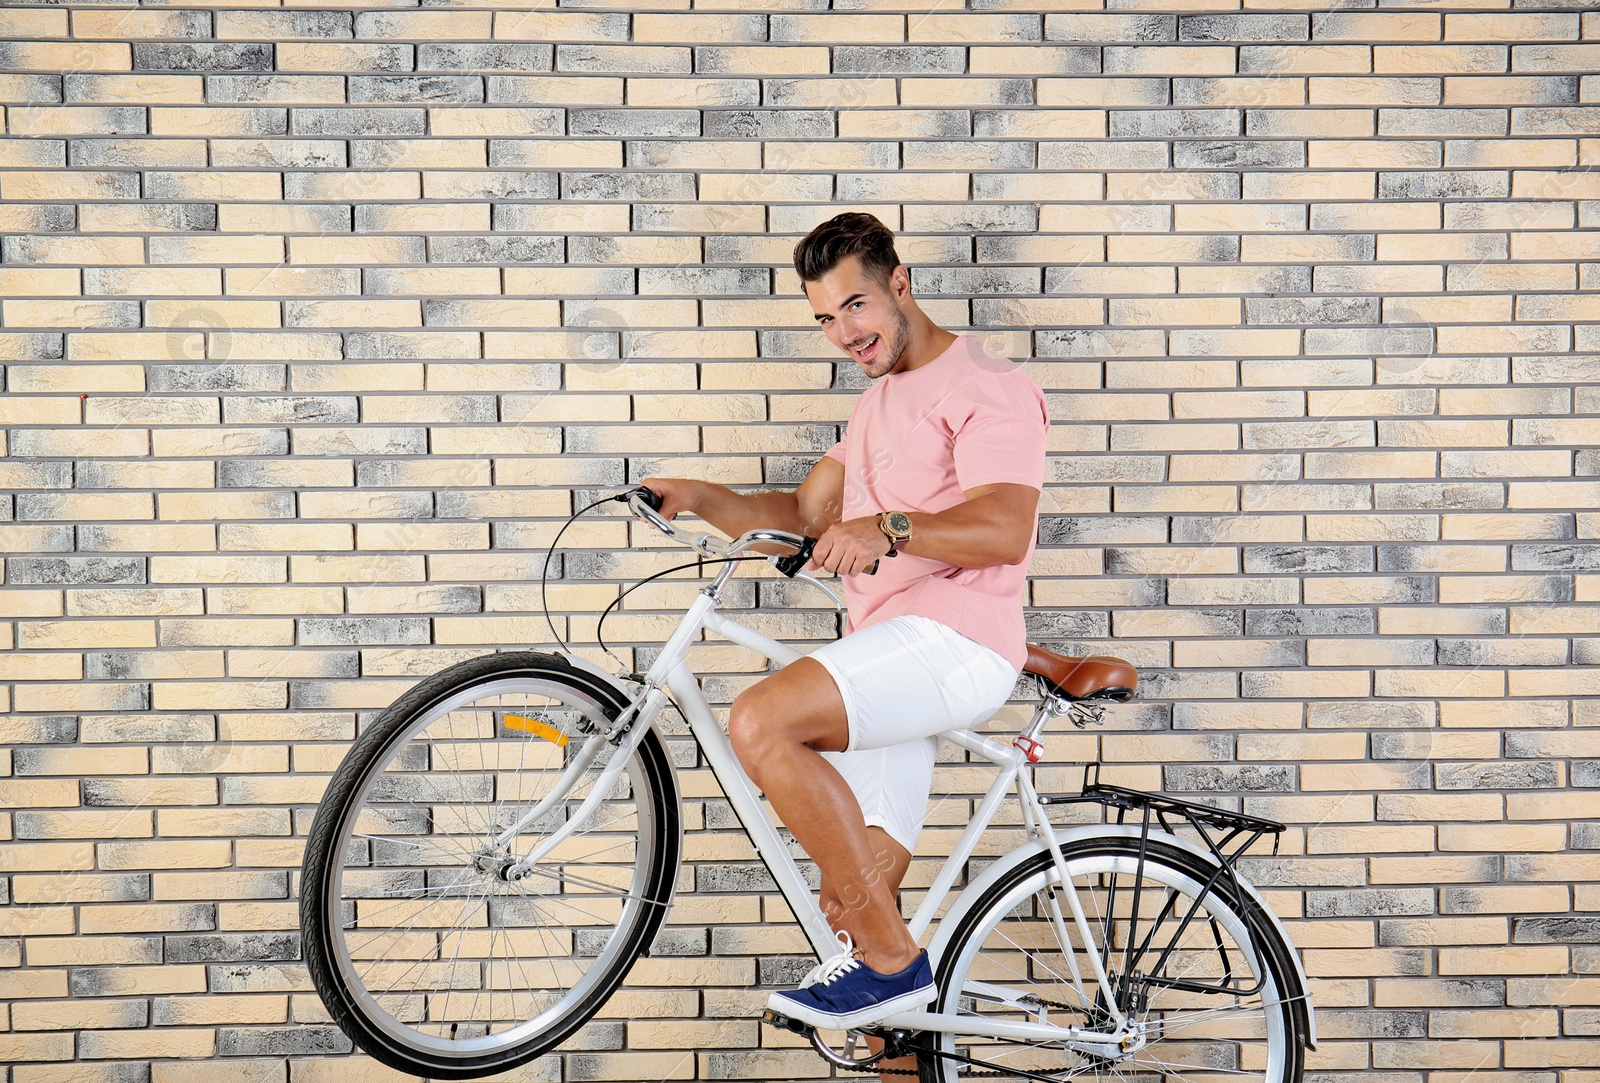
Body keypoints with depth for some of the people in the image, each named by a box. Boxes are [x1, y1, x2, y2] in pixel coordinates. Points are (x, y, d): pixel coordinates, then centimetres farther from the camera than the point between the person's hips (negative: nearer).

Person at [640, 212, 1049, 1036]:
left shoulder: (986, 387, -3)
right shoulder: (879, 403, 26)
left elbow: (1003, 530, -18)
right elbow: (801, 518, 21)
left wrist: (888, 528, -32)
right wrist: (701, 499, 5)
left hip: (954, 639, -9)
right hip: (888, 659, 9)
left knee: (760, 721, -29)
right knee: (853, 898, 6)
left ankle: (892, 959, -20)